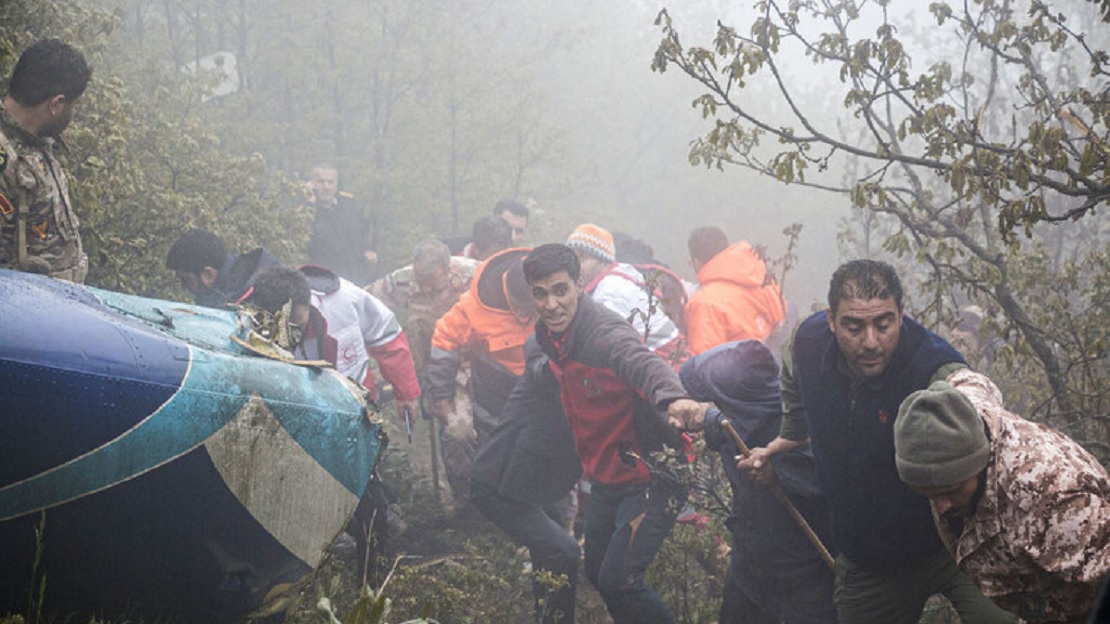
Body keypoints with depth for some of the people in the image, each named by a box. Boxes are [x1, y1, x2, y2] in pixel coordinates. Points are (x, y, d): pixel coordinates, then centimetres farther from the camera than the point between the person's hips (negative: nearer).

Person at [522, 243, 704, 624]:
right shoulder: (548, 337, 0)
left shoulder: (605, 333, -26)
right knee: (597, 572, 18)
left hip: (650, 475, -9)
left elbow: (645, 365, -48)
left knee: (618, 581, -15)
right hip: (607, 478, 9)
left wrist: (673, 398, -69)